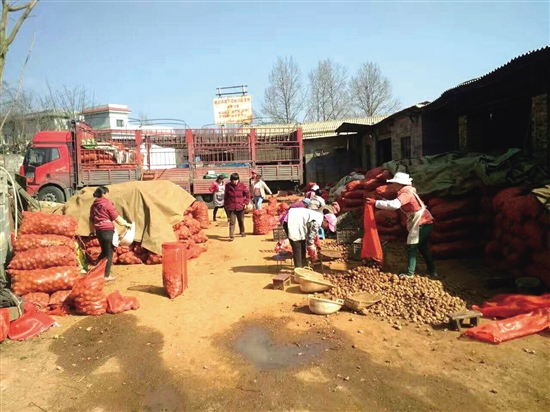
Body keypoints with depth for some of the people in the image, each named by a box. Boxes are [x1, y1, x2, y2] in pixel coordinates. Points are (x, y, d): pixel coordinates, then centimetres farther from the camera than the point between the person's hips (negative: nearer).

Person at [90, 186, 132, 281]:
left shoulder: (94, 205, 12)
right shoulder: (107, 203, -9)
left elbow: (92, 219, 18)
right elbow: (116, 217, -8)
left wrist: (94, 229, 28)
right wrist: (126, 224, 1)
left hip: (98, 230, 8)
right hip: (107, 230, -8)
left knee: (104, 251, 22)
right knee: (109, 253, 0)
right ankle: (107, 276, 2)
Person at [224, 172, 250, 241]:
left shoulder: (242, 186, -5)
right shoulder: (228, 186, -2)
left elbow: (248, 194, 4)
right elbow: (225, 196, 8)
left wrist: (246, 202, -4)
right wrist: (225, 205, 10)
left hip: (240, 207, 1)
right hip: (231, 207, -1)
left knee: (241, 221, 18)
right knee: (232, 222, -8)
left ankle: (242, 232, 40)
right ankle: (231, 236, -8)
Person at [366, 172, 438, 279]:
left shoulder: (406, 193, -19)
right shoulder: (408, 191, 12)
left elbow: (394, 205, -35)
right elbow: (396, 203, 11)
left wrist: (376, 203, -32)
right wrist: (379, 202, 1)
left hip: (421, 223, -10)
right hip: (425, 221, 10)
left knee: (411, 247, -2)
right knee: (423, 247, 20)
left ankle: (410, 273, 3)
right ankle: (432, 270, 26)